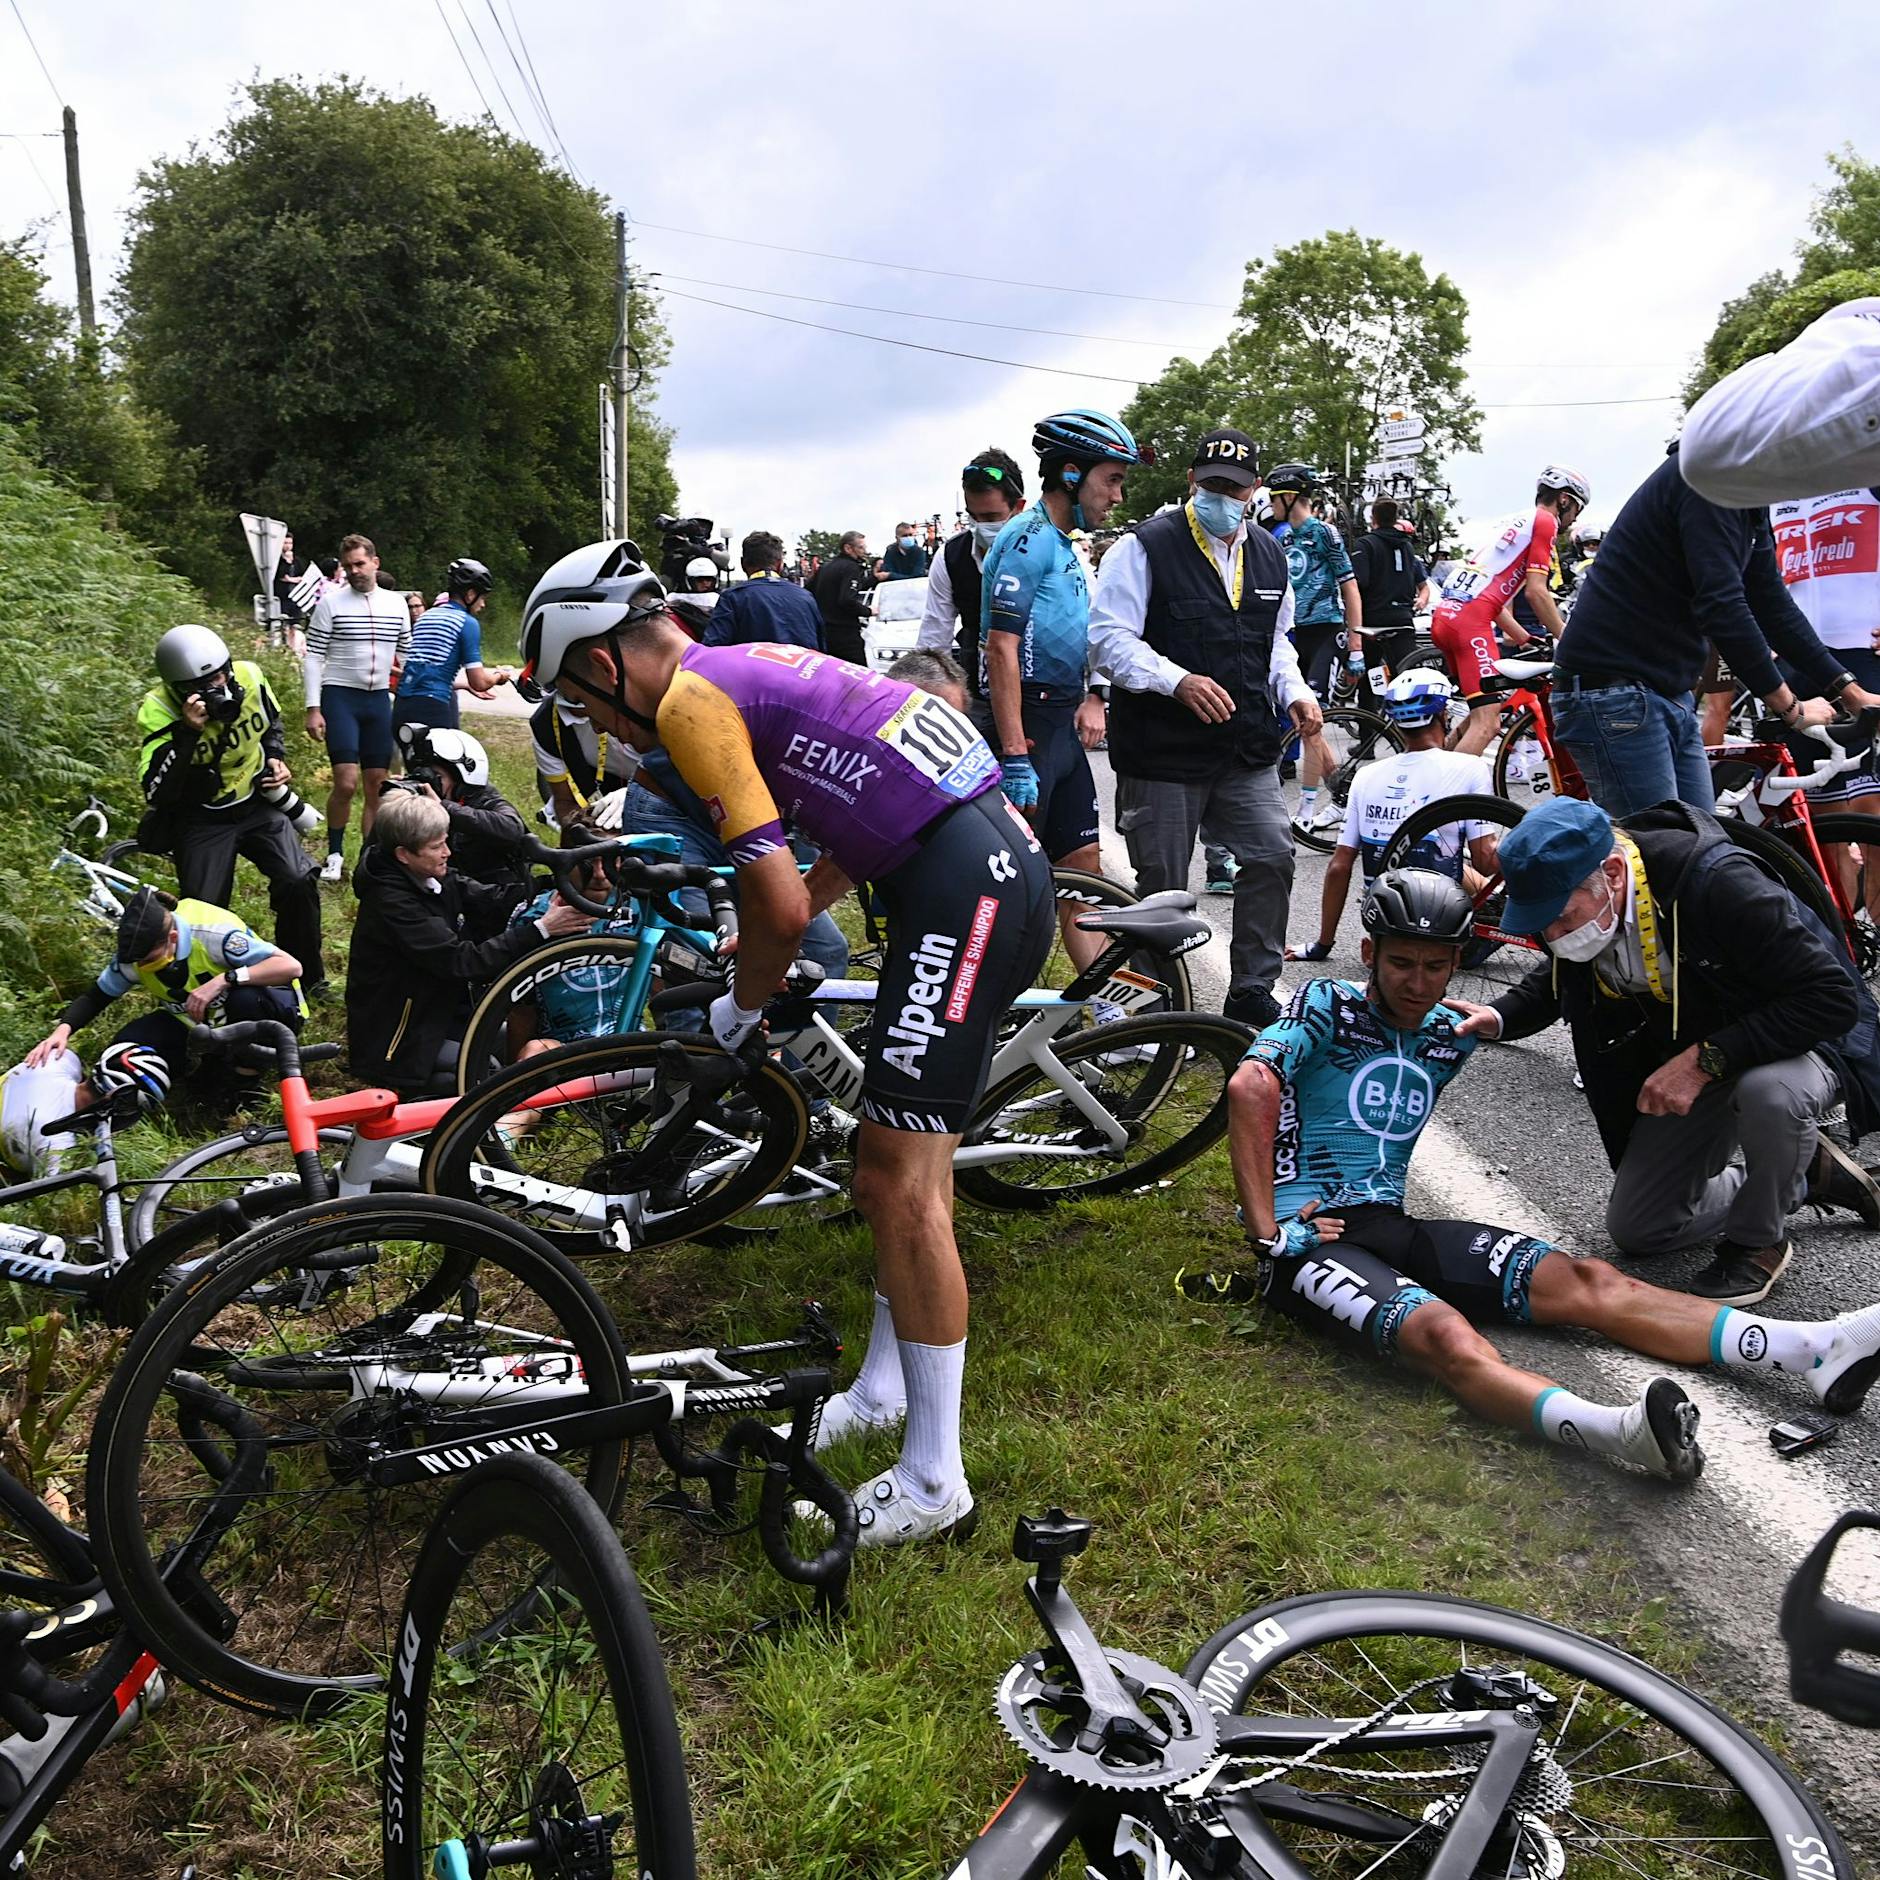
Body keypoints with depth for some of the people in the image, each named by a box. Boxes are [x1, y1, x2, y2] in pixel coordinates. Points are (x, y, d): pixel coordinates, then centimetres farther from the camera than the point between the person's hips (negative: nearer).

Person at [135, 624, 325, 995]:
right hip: (201, 819, -3)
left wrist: (276, 758, -4)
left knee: (299, 882, -14)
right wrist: (187, 733, -39)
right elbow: (158, 794, -31)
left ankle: (306, 976, 5)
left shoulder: (249, 676, -12)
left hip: (257, 804, 3)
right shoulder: (158, 711, -23)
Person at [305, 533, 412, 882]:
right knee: (346, 783, -12)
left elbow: (406, 656, 14)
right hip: (340, 697, -4)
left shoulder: (396, 603, 8)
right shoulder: (331, 602, -3)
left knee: (378, 785, 5)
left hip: (379, 699, 4)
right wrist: (313, 708, -10)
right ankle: (334, 855, 7)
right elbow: (314, 657, -4)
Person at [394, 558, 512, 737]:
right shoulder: (468, 623, -3)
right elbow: (479, 682, -8)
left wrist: (466, 685, 36)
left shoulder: (424, 617, 20)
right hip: (433, 708, -8)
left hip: (400, 708, 8)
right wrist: (499, 676, 14)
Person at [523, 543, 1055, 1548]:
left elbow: (781, 902, -12)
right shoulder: (748, 666, 22)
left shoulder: (690, 697, -7)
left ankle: (934, 1482, 5)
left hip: (963, 889, -10)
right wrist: (765, 938, 27)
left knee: (901, 1182, -5)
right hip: (1000, 866, 10)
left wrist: (741, 1005, 7)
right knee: (901, 1157, 19)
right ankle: (883, 1391, 35)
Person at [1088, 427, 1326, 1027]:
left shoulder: (1268, 554, 12)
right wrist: (1178, 681, -28)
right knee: (1162, 887, 4)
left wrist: (1294, 691, 5)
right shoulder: (1147, 547, -9)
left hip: (1247, 750, 5)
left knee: (1273, 857, 0)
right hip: (1164, 754, -5)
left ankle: (1251, 992, 16)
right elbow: (1111, 637, -14)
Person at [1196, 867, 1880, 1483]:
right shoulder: (1328, 1005, -5)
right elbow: (1250, 1087, -20)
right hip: (1307, 1235, -6)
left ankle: (1820, 1349, -26)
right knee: (1447, 1336, -35)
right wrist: (1266, 1229, -24)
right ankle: (1622, 1431, -60)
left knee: (1587, 1283, -14)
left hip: (1391, 1223, 6)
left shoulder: (1450, 1037, 15)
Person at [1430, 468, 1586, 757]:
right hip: (1470, 621, -10)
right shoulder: (1544, 522, 2)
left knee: (1481, 714, 20)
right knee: (1487, 723, -13)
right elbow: (1536, 592, -6)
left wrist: (1525, 639, 27)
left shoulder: (1512, 522, 29)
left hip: (1445, 615, 10)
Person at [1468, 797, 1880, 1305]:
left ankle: (1756, 1241, -12)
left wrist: (1706, 1060, -38)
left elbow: (1833, 998, -34)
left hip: (1801, 1039, -6)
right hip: (1689, 1059, 6)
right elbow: (1556, 981, 9)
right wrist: (1499, 1018, -12)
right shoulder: (1571, 899, -14)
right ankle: (1804, 1174, 22)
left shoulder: (1719, 883, -35)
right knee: (1636, 1228, 5)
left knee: (1770, 1091, -42)